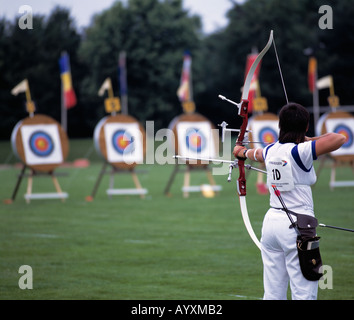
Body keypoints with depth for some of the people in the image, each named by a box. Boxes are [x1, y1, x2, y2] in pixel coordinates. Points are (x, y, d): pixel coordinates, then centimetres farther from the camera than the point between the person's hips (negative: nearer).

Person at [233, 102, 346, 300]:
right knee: (304, 294, -7)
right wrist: (309, 140, -3)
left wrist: (243, 152, 58)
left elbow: (256, 153, 34)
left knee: (273, 293, 8)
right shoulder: (299, 152, -13)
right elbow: (339, 139, -21)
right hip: (297, 226, -7)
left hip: (272, 222, 7)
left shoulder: (270, 151, 9)